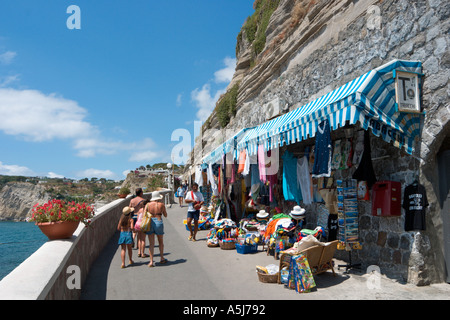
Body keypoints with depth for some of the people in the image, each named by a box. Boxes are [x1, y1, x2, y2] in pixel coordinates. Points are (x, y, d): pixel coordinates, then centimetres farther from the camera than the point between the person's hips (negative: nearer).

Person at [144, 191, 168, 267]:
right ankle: (162, 258, 30)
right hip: (159, 223, -1)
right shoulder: (161, 204, -3)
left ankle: (151, 261, 0)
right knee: (161, 242, 19)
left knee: (151, 244, 5)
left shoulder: (148, 204, 1)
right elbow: (165, 215, 8)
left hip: (150, 223, 1)